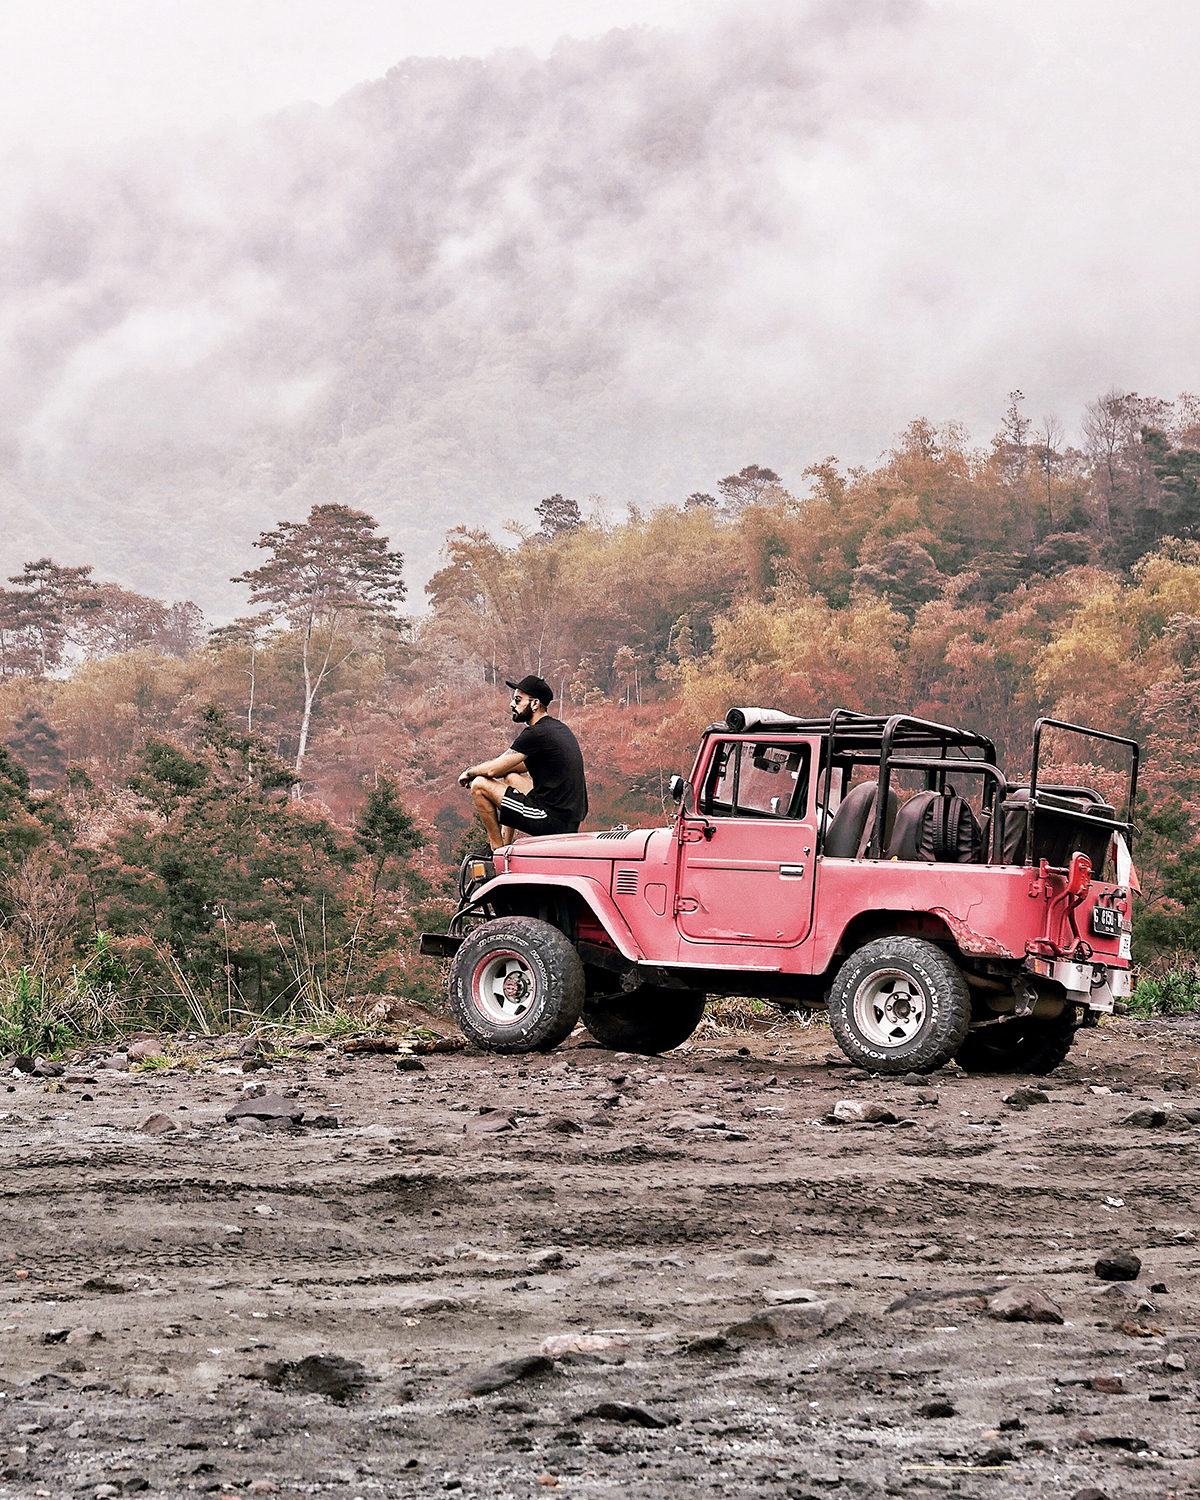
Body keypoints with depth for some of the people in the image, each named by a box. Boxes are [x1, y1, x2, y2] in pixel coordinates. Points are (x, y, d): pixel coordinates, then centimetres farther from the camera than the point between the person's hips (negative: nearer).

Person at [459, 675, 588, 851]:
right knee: (510, 777, 30)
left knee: (479, 785, -4)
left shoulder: (535, 734, -14)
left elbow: (493, 769, -10)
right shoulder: (558, 727, 15)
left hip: (553, 820, -10)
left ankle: (498, 850, 4)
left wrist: (469, 772, 11)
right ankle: (505, 847, 28)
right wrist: (479, 770, 22)